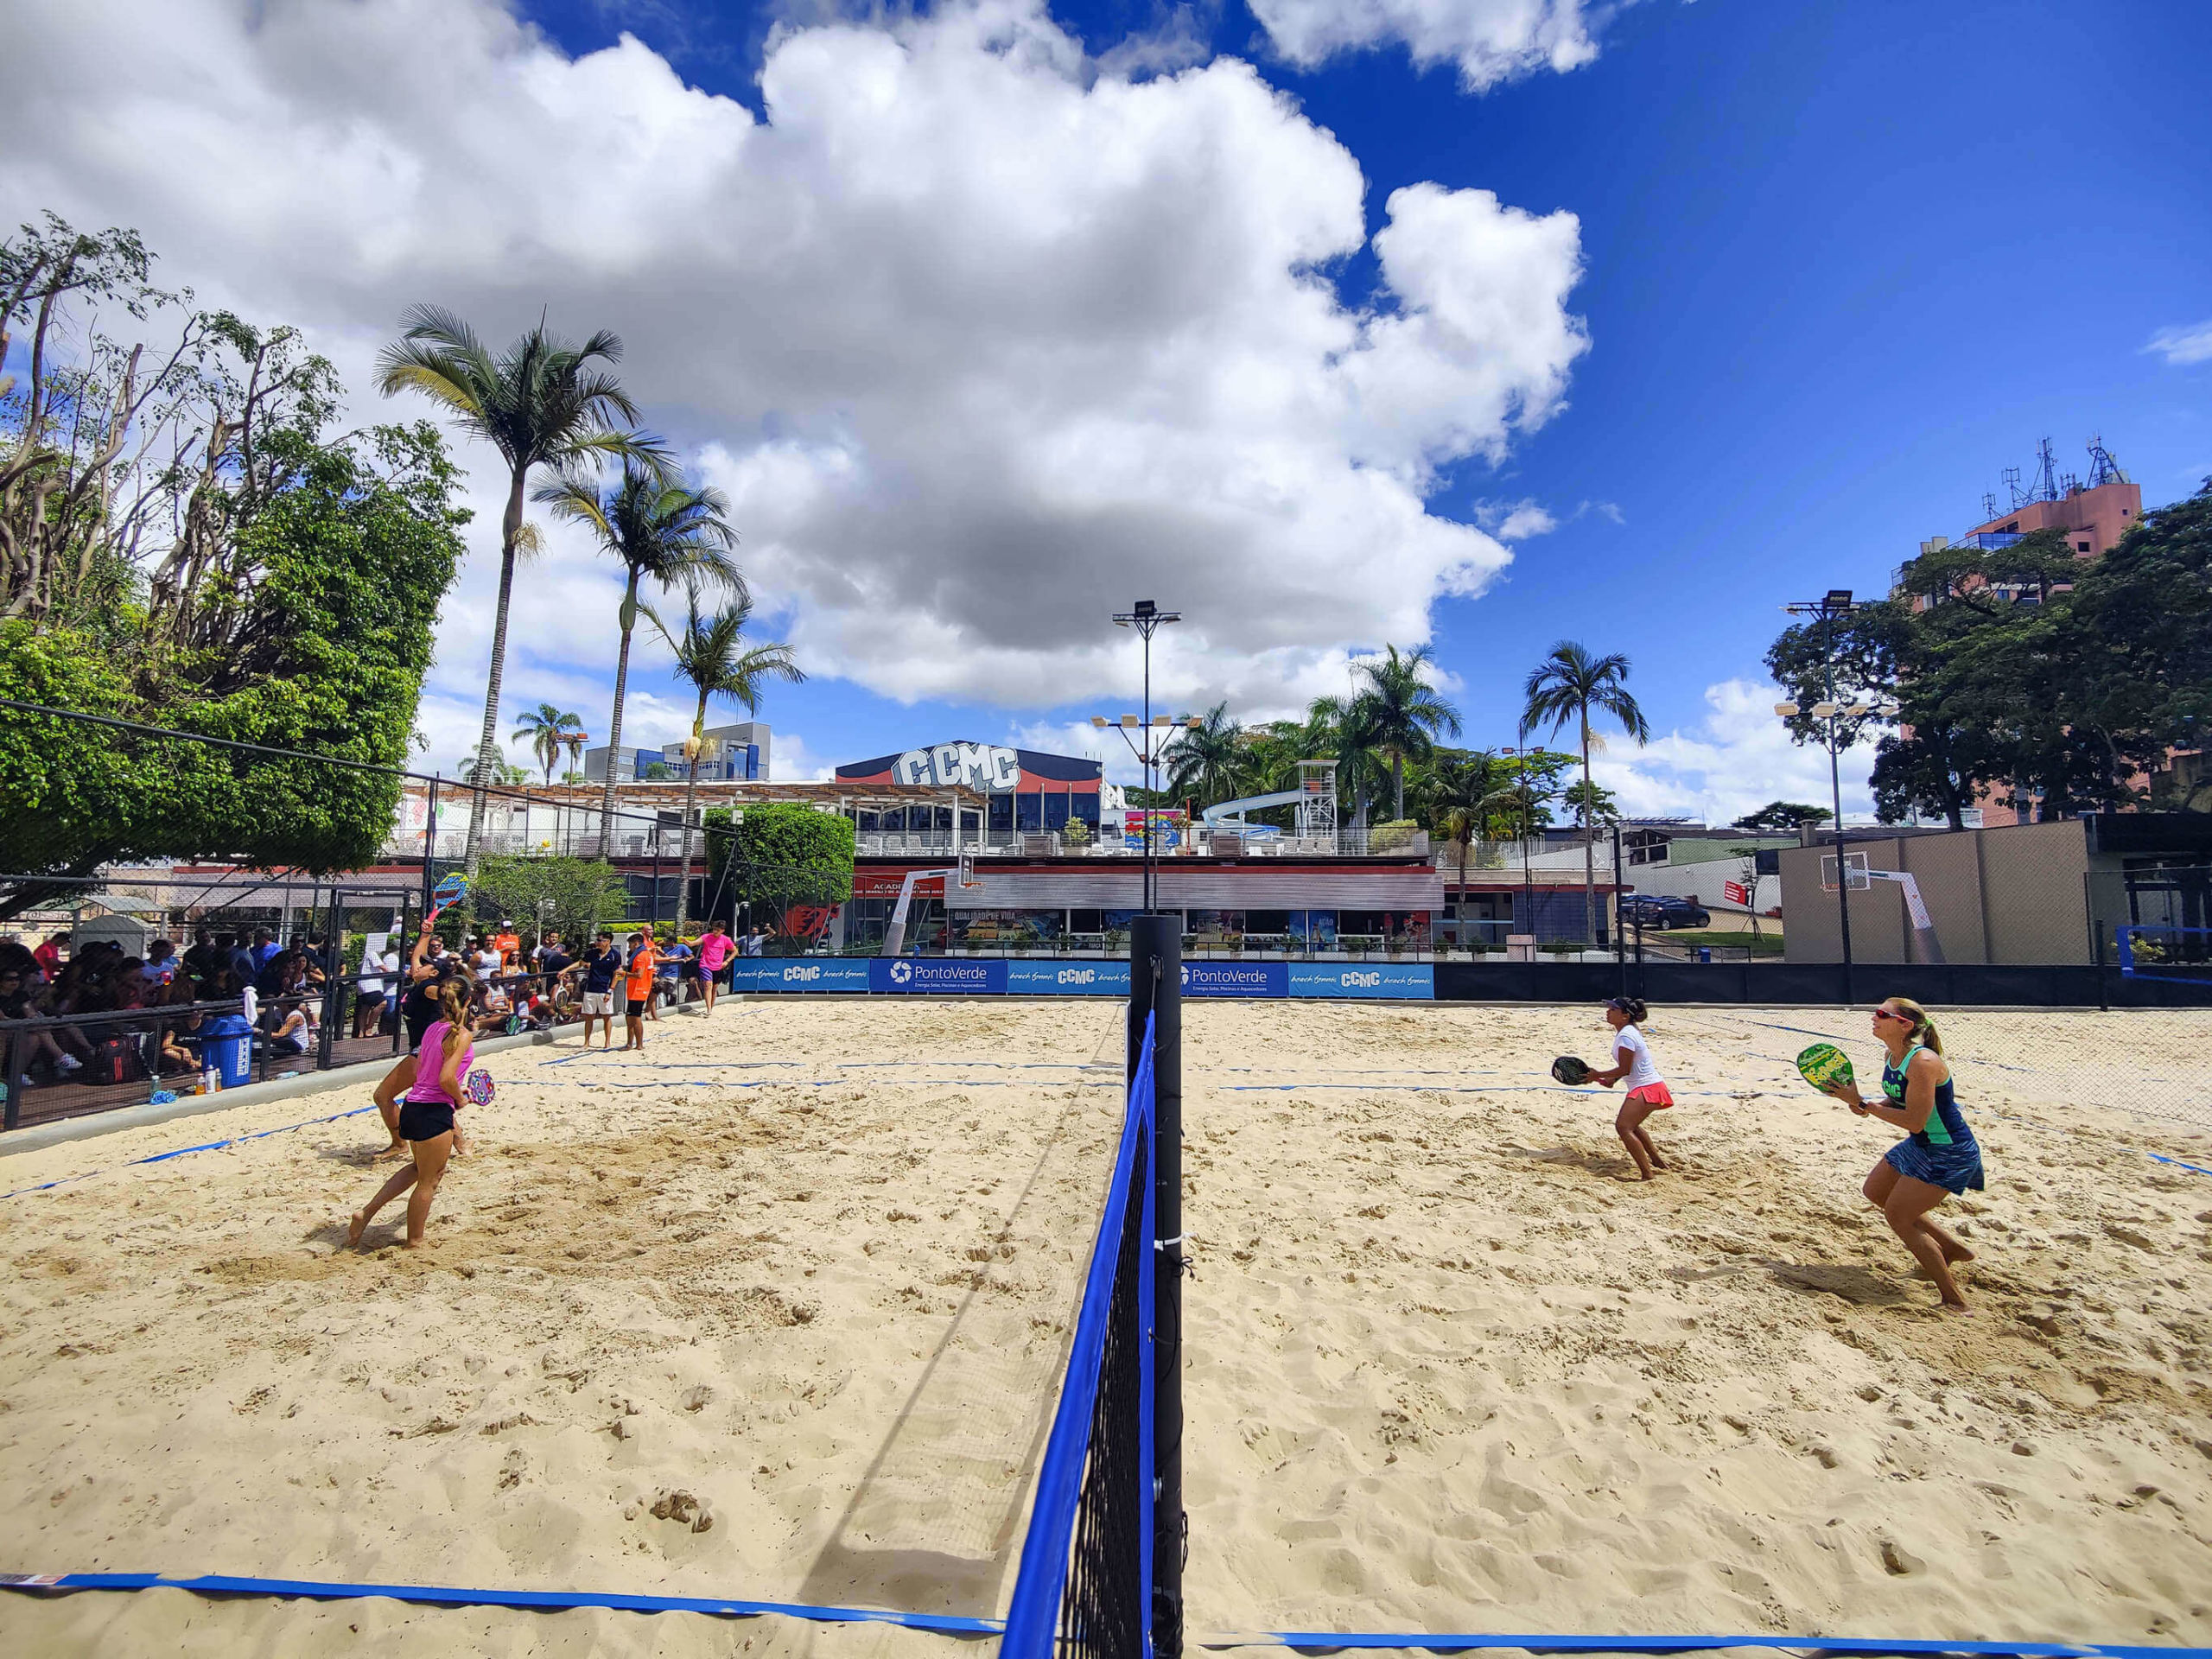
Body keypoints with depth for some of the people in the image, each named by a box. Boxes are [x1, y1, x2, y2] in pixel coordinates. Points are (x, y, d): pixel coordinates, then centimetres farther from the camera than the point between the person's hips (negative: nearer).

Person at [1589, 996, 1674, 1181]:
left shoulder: (1625, 1036, -22)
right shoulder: (1629, 1030, 10)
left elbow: (1624, 1069, -21)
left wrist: (1598, 1075, -13)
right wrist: (1613, 1079, 7)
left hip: (1648, 1088, -11)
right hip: (1644, 1087, 11)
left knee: (1623, 1126, -19)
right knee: (1630, 1125, 27)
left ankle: (1647, 1174, -17)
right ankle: (1658, 1161, 42)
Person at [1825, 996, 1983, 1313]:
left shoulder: (1923, 1062, -29)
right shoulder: (1891, 1056, 0)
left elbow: (1914, 1121, -29)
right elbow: (1899, 1099, 13)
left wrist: (1863, 1103, -24)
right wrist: (1866, 1106, -7)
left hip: (1950, 1153, -10)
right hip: (1920, 1145, 10)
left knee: (1897, 1216, -7)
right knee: (1875, 1192, 20)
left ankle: (1954, 1301, 6)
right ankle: (1951, 1248, 35)